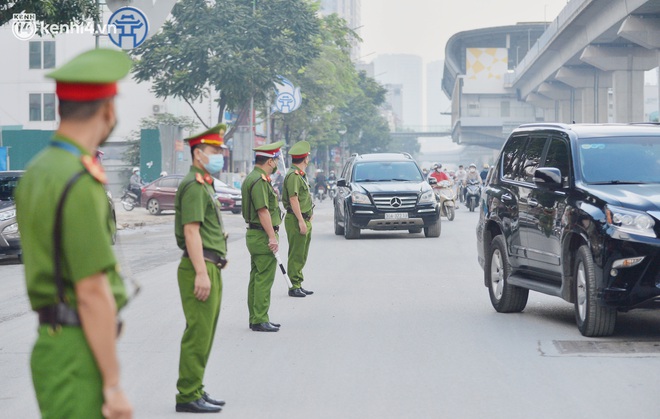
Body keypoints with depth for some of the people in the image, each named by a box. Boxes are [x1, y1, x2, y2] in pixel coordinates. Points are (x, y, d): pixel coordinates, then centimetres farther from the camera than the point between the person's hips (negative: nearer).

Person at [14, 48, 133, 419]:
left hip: (52, 340, 10)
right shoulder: (80, 185, -19)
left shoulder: (36, 172, 11)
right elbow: (93, 293, -21)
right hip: (79, 356, -10)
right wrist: (114, 385, -17)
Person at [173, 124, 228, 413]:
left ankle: (195, 391, 20)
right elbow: (191, 231, -20)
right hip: (200, 268, -11)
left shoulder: (204, 184, 20)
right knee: (198, 335, -9)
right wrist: (201, 273, -24)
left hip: (209, 268, 11)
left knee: (204, 334, 14)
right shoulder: (194, 185, -13)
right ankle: (188, 396, -5)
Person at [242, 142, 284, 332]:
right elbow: (263, 211, -23)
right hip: (263, 236, -11)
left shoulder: (252, 178, 16)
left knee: (257, 278, 13)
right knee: (264, 279, -8)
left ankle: (256, 319, 19)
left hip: (255, 236, 11)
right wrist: (272, 237, -23)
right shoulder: (260, 181, -17)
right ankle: (260, 321, -6)